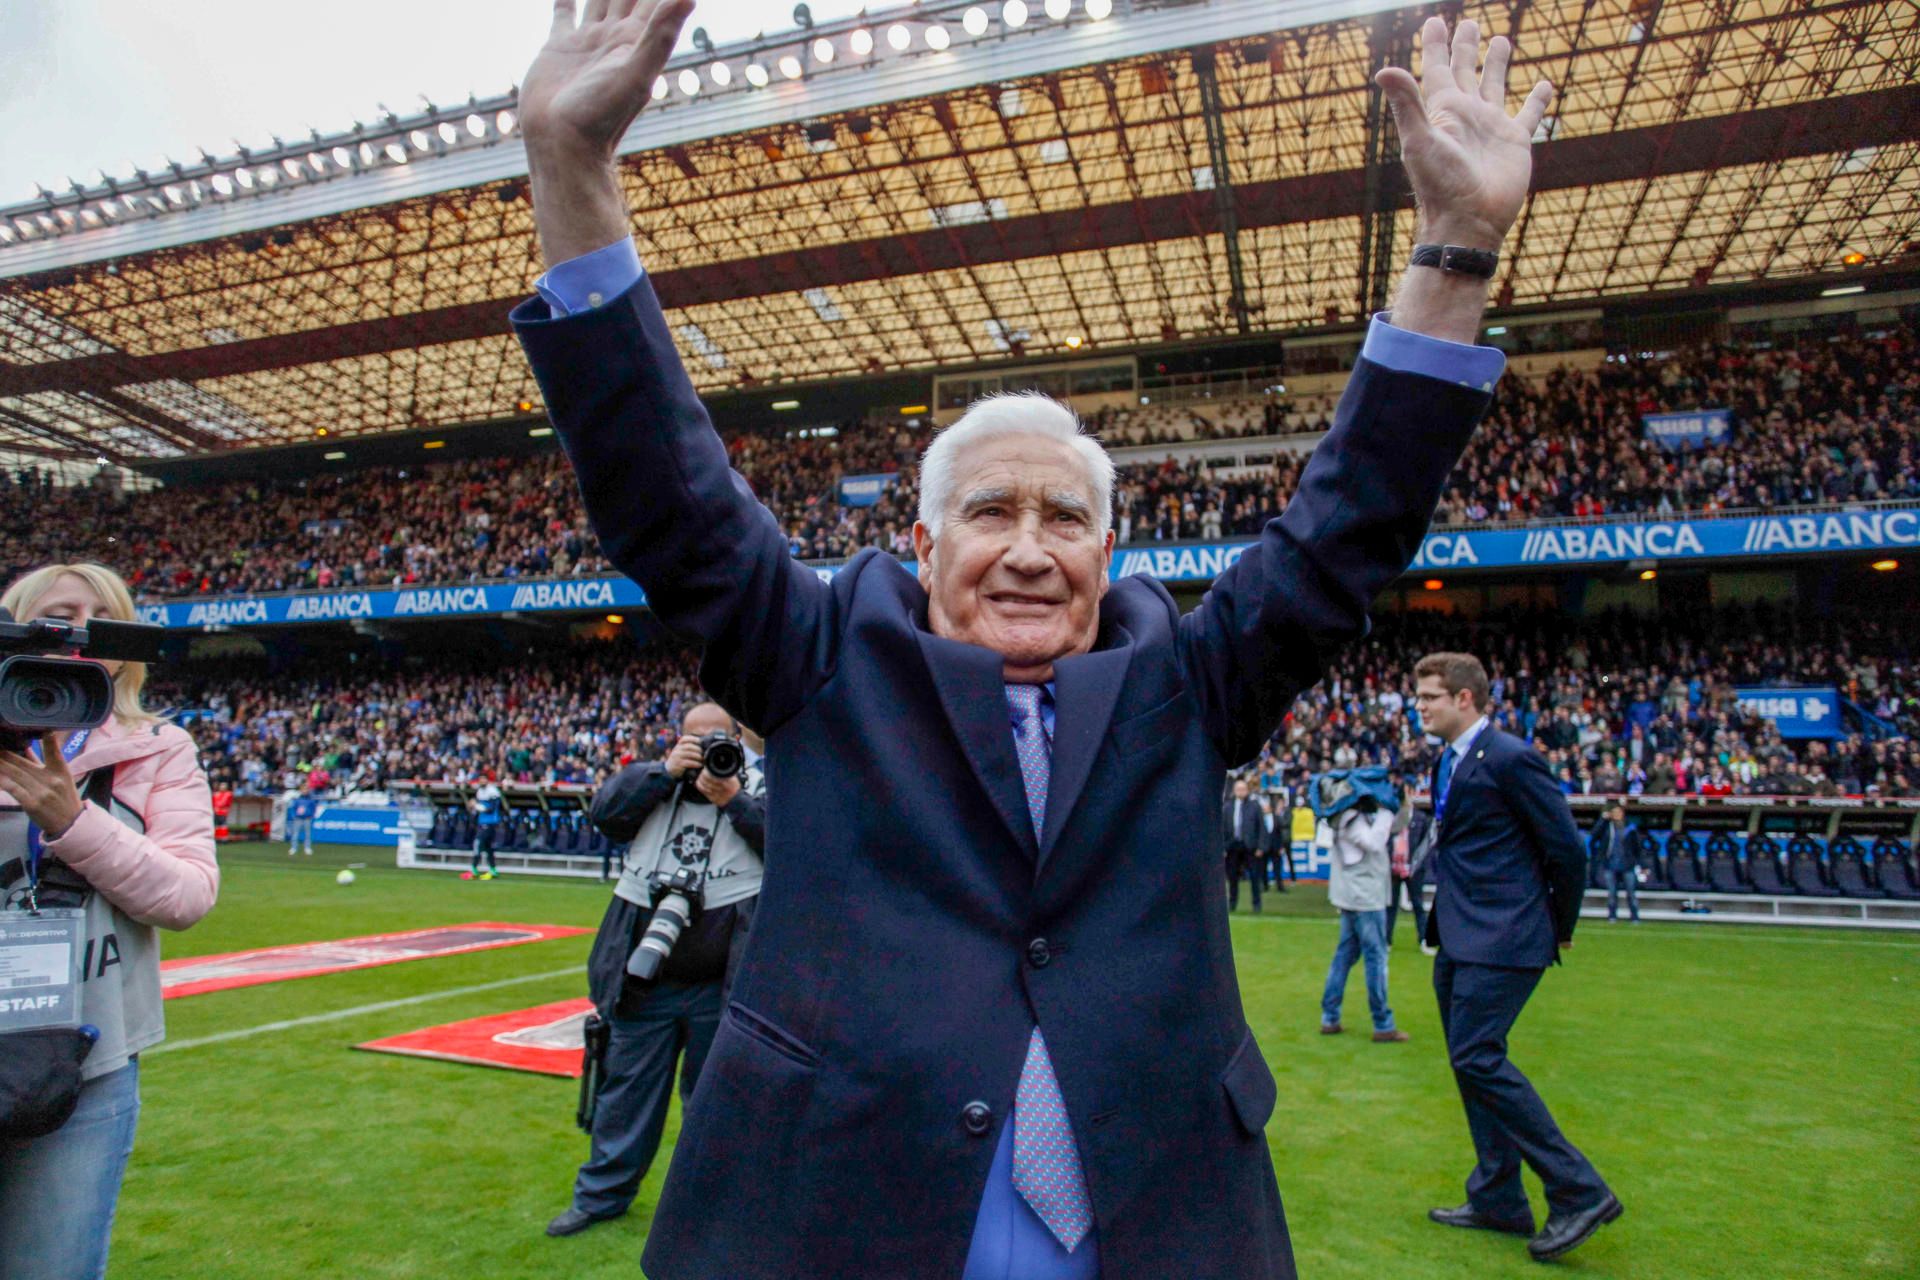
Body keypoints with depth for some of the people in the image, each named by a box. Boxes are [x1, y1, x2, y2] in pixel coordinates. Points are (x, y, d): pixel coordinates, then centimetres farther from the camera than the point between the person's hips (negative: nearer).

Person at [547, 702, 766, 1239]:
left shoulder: (757, 786, 1)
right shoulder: (652, 780, 8)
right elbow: (606, 812, -6)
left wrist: (732, 798, -17)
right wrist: (666, 771, -14)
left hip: (721, 987, -2)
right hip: (644, 980, 2)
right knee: (627, 1088, 16)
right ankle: (600, 1194, 33)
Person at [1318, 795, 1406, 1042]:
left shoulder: (1365, 815, 14)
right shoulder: (1349, 819, -15)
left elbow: (1396, 826, 15)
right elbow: (1373, 843, -25)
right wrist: (1385, 812, -16)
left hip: (1352, 896, 10)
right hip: (1364, 897, -10)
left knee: (1345, 954, 11)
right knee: (1376, 957, -4)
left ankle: (1329, 1019, 15)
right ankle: (1383, 1026, 3)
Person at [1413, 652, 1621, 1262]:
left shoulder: (1509, 759, -14)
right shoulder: (1447, 761, 12)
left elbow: (1567, 849, -11)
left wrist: (1561, 927, 0)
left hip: (1500, 938, -9)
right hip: (1458, 938, 9)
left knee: (1478, 1058, -12)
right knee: (1472, 1062, 13)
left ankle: (1580, 1191, 1)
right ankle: (1498, 1201, 25)